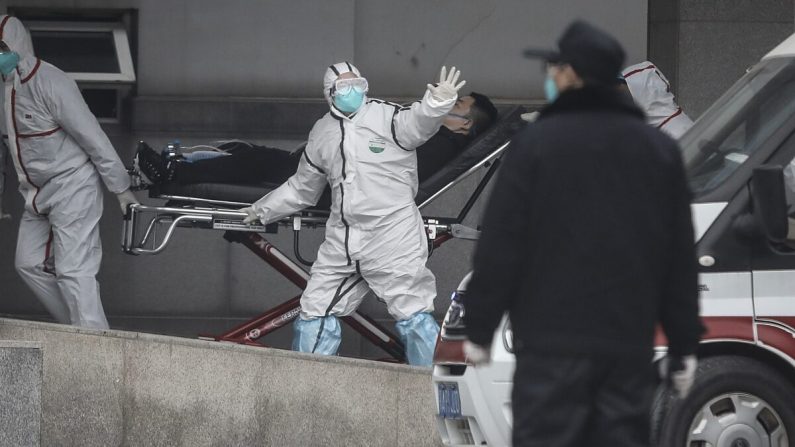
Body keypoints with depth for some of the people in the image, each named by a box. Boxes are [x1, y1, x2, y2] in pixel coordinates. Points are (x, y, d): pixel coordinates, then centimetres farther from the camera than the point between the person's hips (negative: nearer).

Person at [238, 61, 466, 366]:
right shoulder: (322, 133, 14)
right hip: (342, 240, 6)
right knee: (316, 310, 10)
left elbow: (418, 123, -27)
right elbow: (302, 189, 27)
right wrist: (264, 210, 32)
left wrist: (438, 101, -47)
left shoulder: (386, 117, -4)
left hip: (392, 237, -6)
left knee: (413, 314, -8)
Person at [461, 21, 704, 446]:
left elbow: (501, 244, -6)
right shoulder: (659, 149, 10)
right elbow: (680, 256, 10)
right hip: (630, 341, 4)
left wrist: (479, 327, 2)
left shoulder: (537, 143, -5)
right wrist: (683, 343, 13)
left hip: (553, 337, -4)